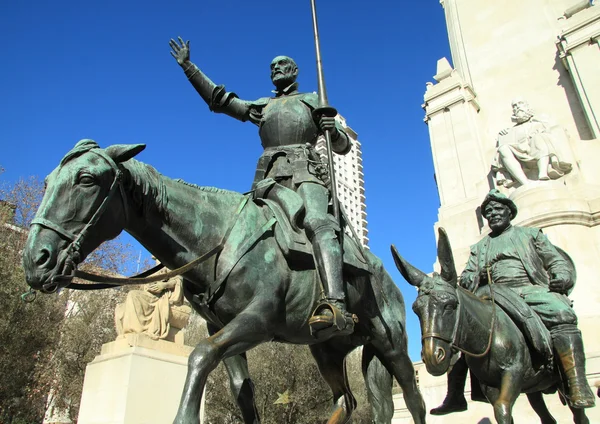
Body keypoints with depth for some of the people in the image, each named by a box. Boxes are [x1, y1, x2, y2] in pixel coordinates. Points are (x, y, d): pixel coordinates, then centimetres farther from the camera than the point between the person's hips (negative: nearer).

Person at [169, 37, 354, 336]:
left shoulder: (314, 101, 24)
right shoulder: (262, 107, 32)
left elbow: (344, 147, 20)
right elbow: (219, 101, 27)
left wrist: (333, 131, -4)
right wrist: (188, 66, 26)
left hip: (305, 172, -5)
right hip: (269, 178, 6)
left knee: (317, 222, -32)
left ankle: (336, 307, -50)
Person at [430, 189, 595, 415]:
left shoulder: (531, 234, 20)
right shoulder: (479, 247, 26)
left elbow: (559, 262, 15)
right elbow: (468, 276, 17)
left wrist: (562, 277, -9)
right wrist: (466, 281, -9)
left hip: (532, 290, -2)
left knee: (561, 312, -35)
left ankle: (579, 388, -37)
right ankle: (455, 395, -15)